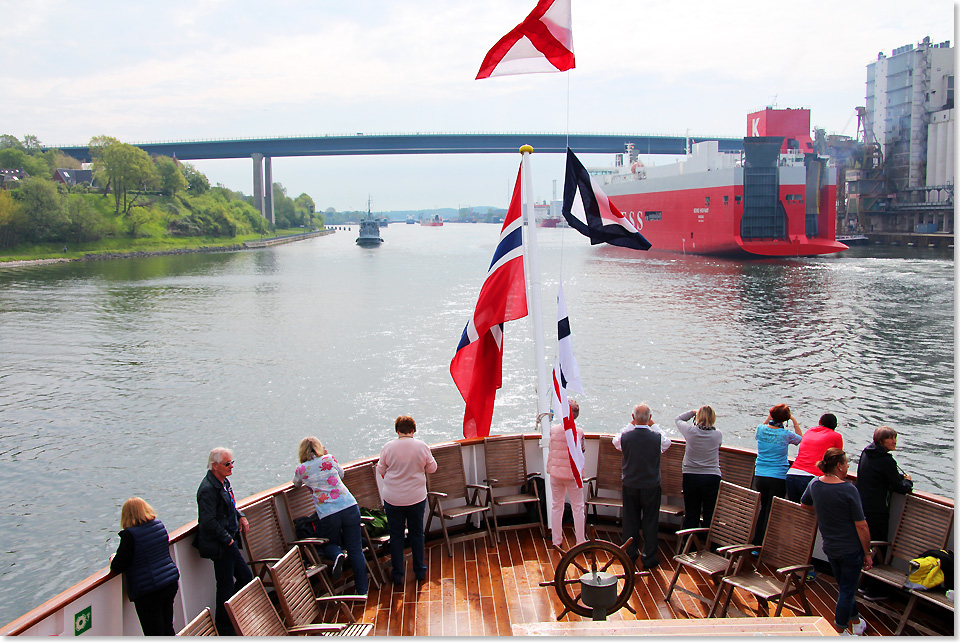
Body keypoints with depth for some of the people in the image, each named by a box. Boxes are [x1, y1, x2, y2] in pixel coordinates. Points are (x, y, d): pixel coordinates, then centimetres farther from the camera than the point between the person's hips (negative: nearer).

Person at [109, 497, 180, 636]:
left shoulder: (129, 535, -16)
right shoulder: (159, 525, 4)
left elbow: (117, 567, -13)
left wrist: (113, 559, 10)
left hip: (148, 592, -7)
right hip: (170, 584, 7)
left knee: (154, 633, 5)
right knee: (167, 630, 19)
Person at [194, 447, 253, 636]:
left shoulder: (224, 482, 9)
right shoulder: (208, 489, -21)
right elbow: (209, 522, -25)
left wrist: (240, 516, 9)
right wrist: (228, 540, -18)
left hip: (229, 542, 10)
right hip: (220, 545, -10)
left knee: (246, 578, 14)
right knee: (226, 587, -1)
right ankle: (225, 629, 15)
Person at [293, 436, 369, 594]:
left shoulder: (301, 470, 3)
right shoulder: (329, 459, 5)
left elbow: (296, 484, 26)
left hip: (327, 514, -1)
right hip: (349, 506, 1)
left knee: (330, 543, 26)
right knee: (355, 549, 11)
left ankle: (337, 555, -9)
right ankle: (362, 589, 12)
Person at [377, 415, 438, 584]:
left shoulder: (388, 447, -9)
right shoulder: (422, 447, -9)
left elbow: (381, 470, 1)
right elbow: (432, 468, 2)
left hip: (392, 499, -1)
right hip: (417, 498, 1)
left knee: (396, 535, 11)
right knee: (417, 534, 16)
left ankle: (397, 574, 18)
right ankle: (420, 572, 25)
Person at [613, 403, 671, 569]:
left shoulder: (625, 436, -15)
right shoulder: (657, 437, -17)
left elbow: (616, 442, 10)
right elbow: (667, 443, 8)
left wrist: (630, 425, 12)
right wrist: (654, 425, 11)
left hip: (630, 485, 1)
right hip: (651, 485, -1)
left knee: (630, 520, 13)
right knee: (650, 522, 10)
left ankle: (630, 555, 23)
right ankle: (649, 558, 17)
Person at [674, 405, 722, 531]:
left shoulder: (691, 431, -8)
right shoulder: (718, 434, -6)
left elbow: (678, 419, 11)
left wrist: (693, 412, 14)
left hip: (690, 477, 0)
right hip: (712, 477, 0)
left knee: (691, 515, 10)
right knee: (710, 516, 7)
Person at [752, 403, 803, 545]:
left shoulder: (761, 429, -4)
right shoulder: (787, 435, -10)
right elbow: (801, 438, 13)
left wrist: (768, 419, 16)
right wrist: (795, 422, 12)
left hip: (759, 476, 3)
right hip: (778, 478, -3)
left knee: (761, 510, 16)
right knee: (772, 512, 3)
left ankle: (756, 543, 19)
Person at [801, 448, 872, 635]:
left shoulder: (815, 484, -4)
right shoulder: (848, 490, -22)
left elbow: (803, 504, 16)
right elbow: (861, 525, -18)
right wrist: (867, 553, -7)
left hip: (829, 548, 6)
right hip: (851, 549, -6)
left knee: (844, 587, 24)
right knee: (847, 590, 8)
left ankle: (855, 621, 42)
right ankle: (839, 630, 16)